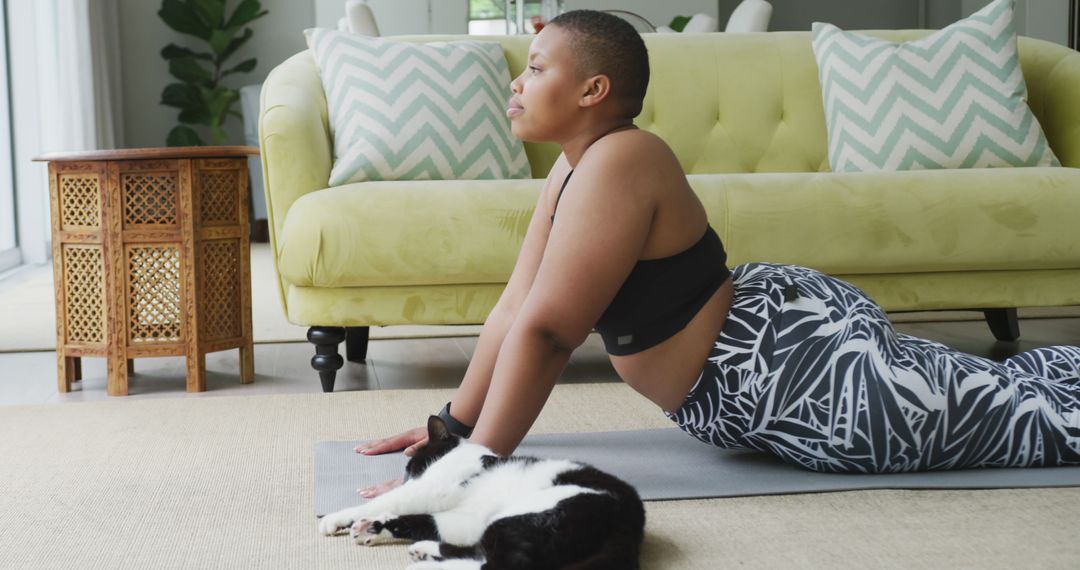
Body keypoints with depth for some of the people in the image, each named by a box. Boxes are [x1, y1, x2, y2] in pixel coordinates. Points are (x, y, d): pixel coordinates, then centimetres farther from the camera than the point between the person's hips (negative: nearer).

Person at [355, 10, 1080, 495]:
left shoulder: (617, 164, -26)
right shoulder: (575, 168, 5)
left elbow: (543, 332, -31)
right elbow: (517, 305, 8)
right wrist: (455, 423, 7)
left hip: (803, 370, -9)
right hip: (776, 323, 9)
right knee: (999, 387, 25)